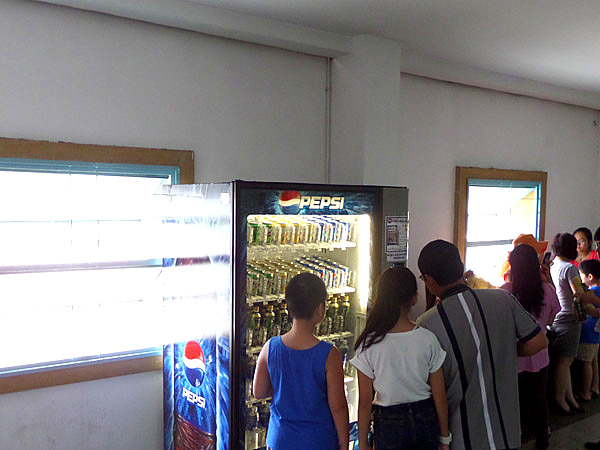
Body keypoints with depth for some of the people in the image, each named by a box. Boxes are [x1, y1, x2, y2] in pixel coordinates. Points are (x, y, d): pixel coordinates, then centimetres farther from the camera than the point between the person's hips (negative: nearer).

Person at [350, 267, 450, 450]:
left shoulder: (369, 345, -16)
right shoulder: (428, 339, -13)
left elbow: (365, 403, -11)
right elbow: (440, 397, -5)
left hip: (389, 423, -2)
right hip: (425, 420, 2)